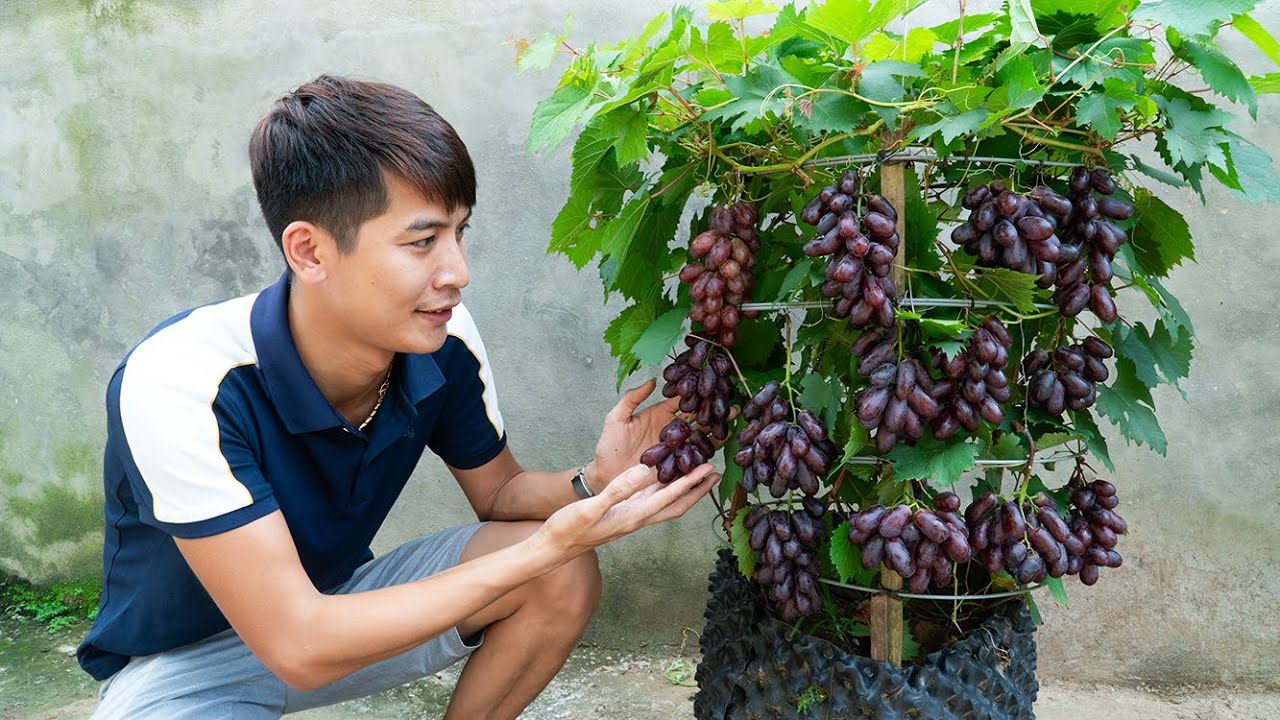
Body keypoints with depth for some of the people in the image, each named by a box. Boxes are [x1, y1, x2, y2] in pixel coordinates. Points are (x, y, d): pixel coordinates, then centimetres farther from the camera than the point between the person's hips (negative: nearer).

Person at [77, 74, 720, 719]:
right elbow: (298, 648, -31)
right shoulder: (179, 385, -31)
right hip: (181, 665, -5)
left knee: (564, 580, -13)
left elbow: (498, 492, 1)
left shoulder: (443, 343, -16)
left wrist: (593, 484, -22)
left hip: (339, 598, 5)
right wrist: (545, 546, -34)